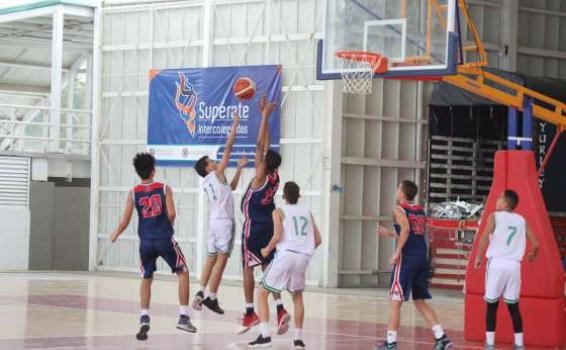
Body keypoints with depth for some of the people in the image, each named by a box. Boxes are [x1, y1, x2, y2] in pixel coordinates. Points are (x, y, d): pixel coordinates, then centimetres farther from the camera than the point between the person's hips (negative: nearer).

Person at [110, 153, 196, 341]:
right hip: (165, 239, -2)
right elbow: (171, 214, -9)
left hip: (146, 242, 2)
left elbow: (125, 221, 2)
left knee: (146, 279, 19)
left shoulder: (133, 193, 4)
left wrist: (115, 235, 21)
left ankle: (144, 319, 4)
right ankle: (183, 317, 5)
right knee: (183, 273, 13)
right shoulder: (164, 189, 0)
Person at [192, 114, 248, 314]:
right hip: (224, 221, -8)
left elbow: (231, 188, 28)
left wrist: (239, 169, 27)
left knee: (212, 258, 12)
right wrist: (235, 126, -3)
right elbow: (228, 149, -8)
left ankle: (200, 293, 3)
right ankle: (212, 298, -8)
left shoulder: (206, 183, 14)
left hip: (214, 221, 8)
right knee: (221, 260, -6)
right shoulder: (217, 174, -6)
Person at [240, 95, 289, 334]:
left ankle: (250, 313, 2)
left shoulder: (261, 177, -14)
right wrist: (265, 114, 11)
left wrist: (265, 115, -15)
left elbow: (261, 145, -17)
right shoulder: (274, 177, 2)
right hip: (268, 225, 7)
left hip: (253, 226, -7)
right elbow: (265, 146, 9)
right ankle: (280, 309, -8)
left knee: (248, 268, 1)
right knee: (268, 268, 6)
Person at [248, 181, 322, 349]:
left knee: (262, 294, 8)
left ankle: (265, 335, -6)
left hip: (285, 254, -4)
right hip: (303, 257, 4)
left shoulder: (279, 211, 7)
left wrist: (267, 250, 7)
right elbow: (318, 240, 15)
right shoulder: (307, 212, 19)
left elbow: (278, 236, -8)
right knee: (297, 296, 25)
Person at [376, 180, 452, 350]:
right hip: (422, 259, 7)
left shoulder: (399, 209, -3)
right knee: (420, 302, 15)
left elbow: (406, 229, -20)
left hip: (406, 259, -7)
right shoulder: (420, 212, 18)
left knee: (396, 301, 0)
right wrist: (389, 233, 33)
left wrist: (397, 252, -19)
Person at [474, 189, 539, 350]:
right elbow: (535, 244, 12)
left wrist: (478, 257, -2)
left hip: (497, 264, -3)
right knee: (513, 306, 11)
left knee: (492, 305, 4)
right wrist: (533, 255, 33)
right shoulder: (522, 220, 13)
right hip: (514, 265, 3)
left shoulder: (495, 217, 3)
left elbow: (485, 237, -12)